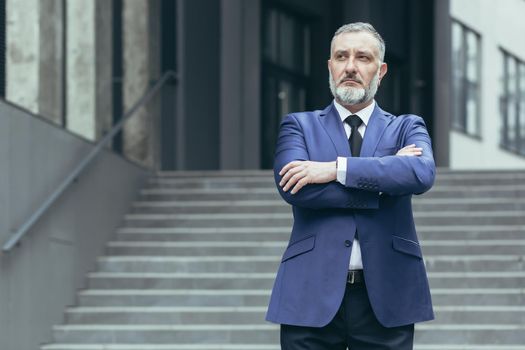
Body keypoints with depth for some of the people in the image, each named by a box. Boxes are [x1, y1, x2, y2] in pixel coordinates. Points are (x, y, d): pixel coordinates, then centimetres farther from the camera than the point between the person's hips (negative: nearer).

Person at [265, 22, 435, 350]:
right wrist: (383, 178, -9)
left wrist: (337, 169, -15)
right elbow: (296, 189, -10)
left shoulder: (407, 128, 11)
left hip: (386, 295, 1)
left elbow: (422, 174, -12)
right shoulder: (299, 126, 10)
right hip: (313, 296, 0)